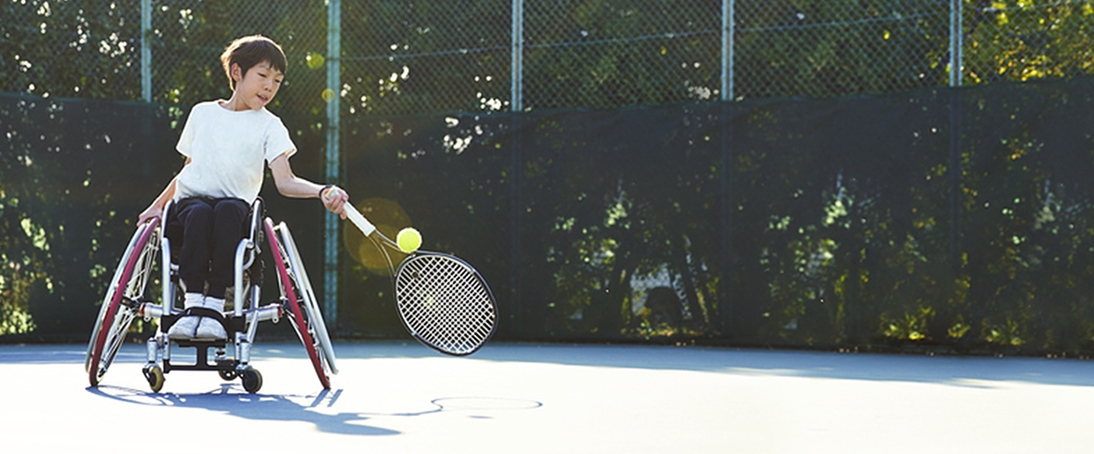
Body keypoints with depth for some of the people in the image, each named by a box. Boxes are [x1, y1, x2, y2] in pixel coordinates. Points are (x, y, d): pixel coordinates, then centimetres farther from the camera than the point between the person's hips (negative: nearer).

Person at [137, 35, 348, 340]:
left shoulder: (269, 126, 6)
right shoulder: (202, 113, 14)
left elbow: (285, 182, -7)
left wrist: (322, 191, -26)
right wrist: (158, 205, 15)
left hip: (237, 204, -1)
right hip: (189, 200, 1)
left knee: (227, 211, -37)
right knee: (200, 213, -36)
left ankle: (215, 304, -38)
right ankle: (193, 302, -37)